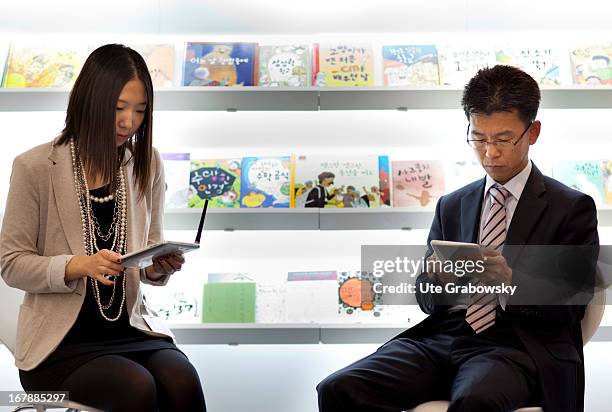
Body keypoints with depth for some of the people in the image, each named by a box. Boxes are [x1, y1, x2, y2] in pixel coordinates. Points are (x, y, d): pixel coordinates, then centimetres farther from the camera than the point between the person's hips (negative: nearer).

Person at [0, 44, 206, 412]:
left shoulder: (147, 164, 5)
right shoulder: (35, 167, -6)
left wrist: (161, 267, -13)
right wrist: (78, 266, -21)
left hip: (131, 327, 3)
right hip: (62, 339, -3)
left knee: (183, 381, -25)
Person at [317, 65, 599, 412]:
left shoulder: (573, 208, 6)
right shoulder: (452, 206, 17)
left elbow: (570, 307, 0)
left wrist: (512, 279, -19)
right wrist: (438, 277, -7)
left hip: (517, 345, -3)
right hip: (444, 335, 4)